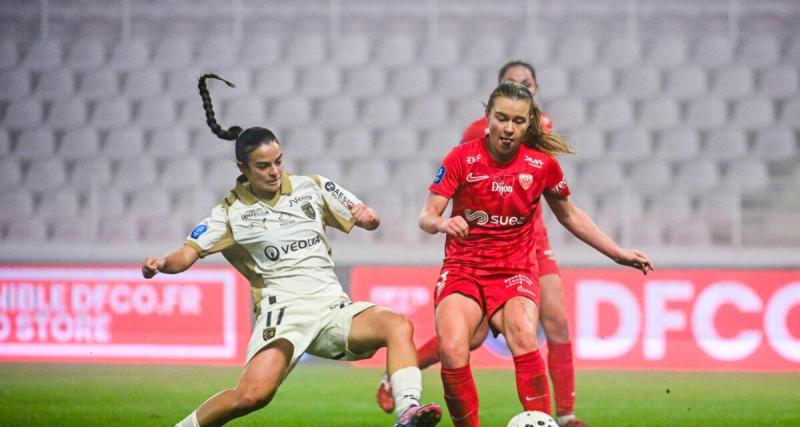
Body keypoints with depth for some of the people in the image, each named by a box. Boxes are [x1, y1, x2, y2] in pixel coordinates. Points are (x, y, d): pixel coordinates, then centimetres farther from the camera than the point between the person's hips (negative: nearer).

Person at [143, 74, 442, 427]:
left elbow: (368, 221, 16)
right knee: (253, 394, -26)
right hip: (282, 311, -3)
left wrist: (366, 215, -9)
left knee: (398, 326, -26)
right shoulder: (232, 212, 5)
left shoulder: (313, 188, 12)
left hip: (333, 307, 3)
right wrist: (162, 263, -25)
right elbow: (188, 254, -2)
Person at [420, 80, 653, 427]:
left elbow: (570, 216, 16)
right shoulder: (461, 158, -6)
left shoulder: (543, 164, -1)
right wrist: (442, 223, -33)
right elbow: (427, 216, -9)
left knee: (524, 340, -31)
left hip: (516, 271, 1)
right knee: (452, 353, -26)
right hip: (462, 269, -1)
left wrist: (617, 254, 17)